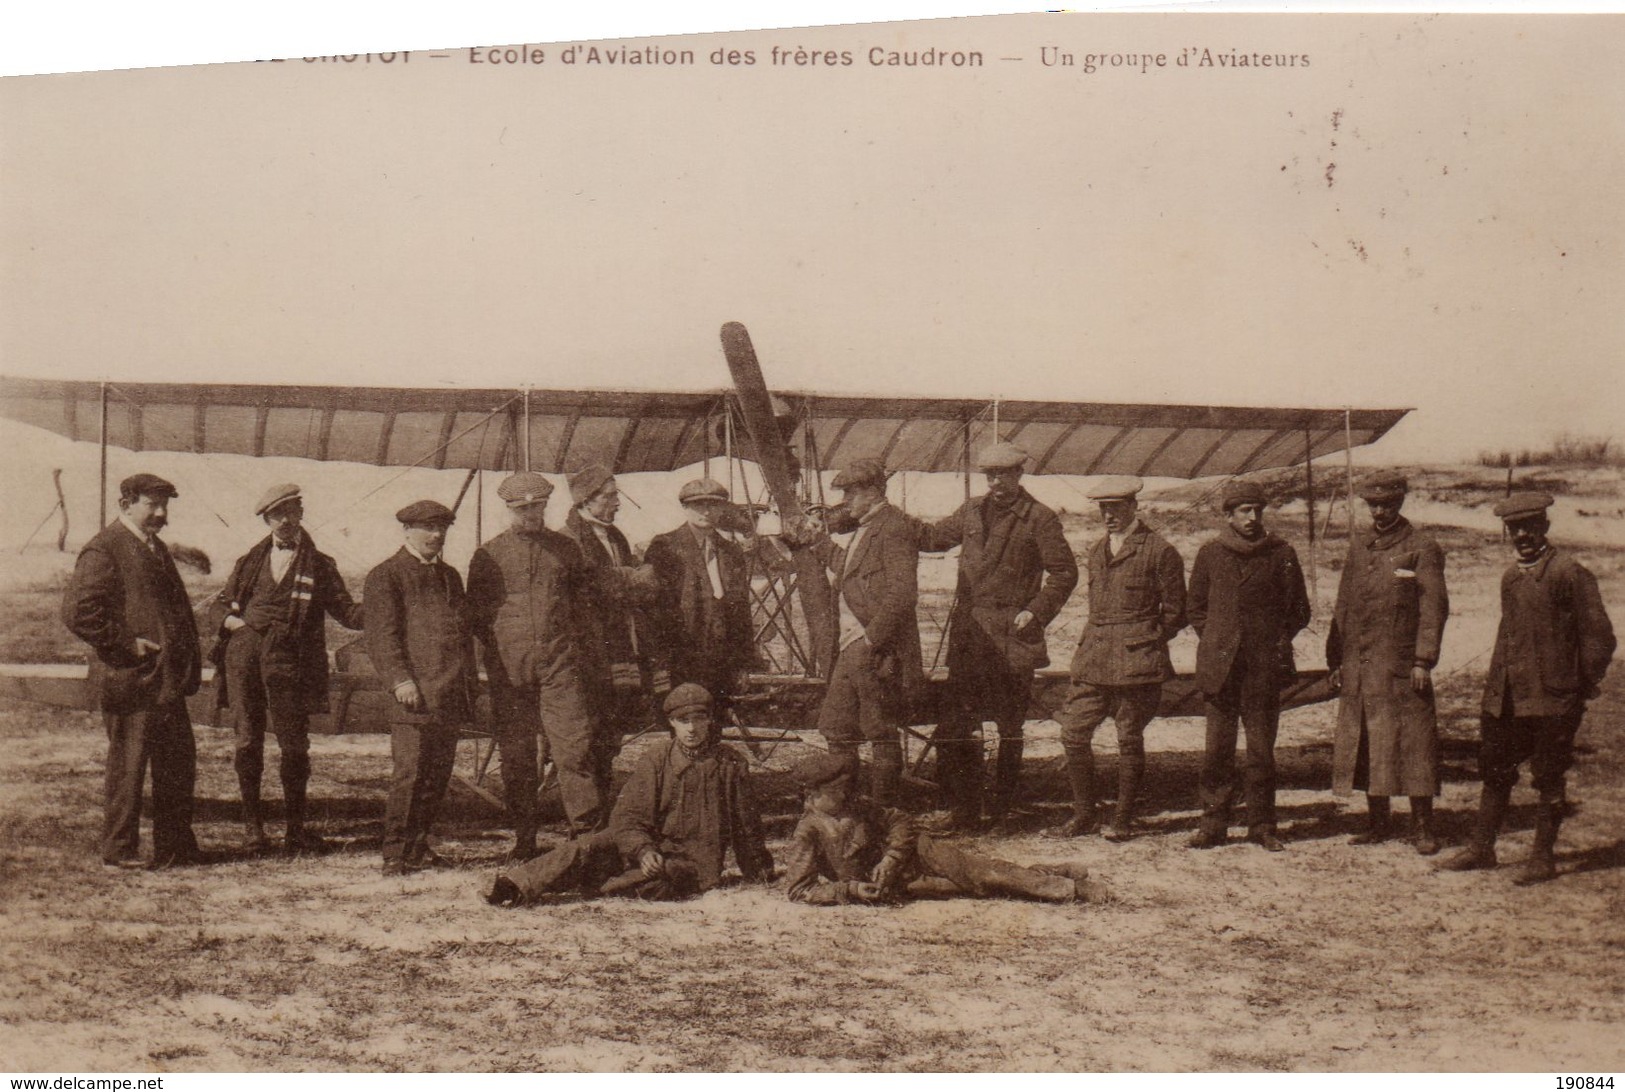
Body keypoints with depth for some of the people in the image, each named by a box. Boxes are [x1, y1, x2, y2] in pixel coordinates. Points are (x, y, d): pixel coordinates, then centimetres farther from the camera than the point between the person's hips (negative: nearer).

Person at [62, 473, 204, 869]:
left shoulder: (157, 549, 19)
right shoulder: (103, 550, -11)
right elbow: (77, 610, -21)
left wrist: (189, 660, 17)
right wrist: (127, 645, -19)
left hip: (166, 683, 9)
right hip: (129, 682, -9)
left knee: (179, 763, 12)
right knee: (127, 767, 0)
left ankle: (175, 847, 22)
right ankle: (119, 852, 12)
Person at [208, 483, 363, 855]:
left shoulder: (319, 566, 12)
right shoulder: (249, 562, 19)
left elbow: (346, 611, 4)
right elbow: (218, 605, 25)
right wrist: (228, 620, 2)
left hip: (287, 661, -2)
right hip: (243, 655, 2)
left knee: (294, 745, -3)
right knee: (247, 742, 1)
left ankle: (295, 828, 9)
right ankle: (252, 824, 11)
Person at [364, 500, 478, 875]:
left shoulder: (450, 576, 24)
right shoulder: (385, 576, 1)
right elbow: (381, 633, -8)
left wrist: (469, 686, 20)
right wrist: (399, 679, -18)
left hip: (452, 697, 7)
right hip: (415, 694, -7)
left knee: (438, 774, 8)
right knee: (410, 772, -10)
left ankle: (419, 846, 18)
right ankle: (395, 854, -5)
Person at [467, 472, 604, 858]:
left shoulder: (566, 548, 12)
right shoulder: (488, 555, 7)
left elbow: (581, 598, 20)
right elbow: (476, 610, 13)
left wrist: (573, 640, 8)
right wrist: (499, 647, 4)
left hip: (560, 660, 0)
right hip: (509, 665, 0)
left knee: (575, 744, -8)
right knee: (516, 752, 3)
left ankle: (587, 832, -1)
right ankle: (524, 838, 11)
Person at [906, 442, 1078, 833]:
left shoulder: (1039, 519, -3)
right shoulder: (971, 511, 13)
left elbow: (1064, 573, -3)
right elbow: (934, 537, 23)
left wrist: (1036, 612, -11)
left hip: (1012, 637, -4)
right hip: (968, 632, 4)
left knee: (1010, 728, 4)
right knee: (956, 723, 1)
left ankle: (1002, 810, 13)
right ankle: (963, 808, 10)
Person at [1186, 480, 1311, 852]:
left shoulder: (1281, 554, 4)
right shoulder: (1210, 553, 7)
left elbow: (1299, 611, 12)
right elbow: (1196, 607, 17)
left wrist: (1278, 642, 4)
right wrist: (1212, 644, 7)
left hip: (1265, 667, 0)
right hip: (1220, 667, 1)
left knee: (1262, 749, 3)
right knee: (1217, 749, 0)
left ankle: (1262, 826, 12)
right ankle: (1213, 825, 7)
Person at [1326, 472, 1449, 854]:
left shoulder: (1422, 547, -2)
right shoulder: (1358, 546, 14)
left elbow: (1434, 607, -7)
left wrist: (1424, 660, -15)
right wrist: (1336, 659, 12)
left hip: (1401, 665, -6)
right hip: (1359, 667, 6)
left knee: (1412, 744, -4)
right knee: (1364, 745, 9)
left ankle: (1422, 827, 2)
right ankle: (1377, 822, 19)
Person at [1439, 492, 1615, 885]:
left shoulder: (1568, 572, -11)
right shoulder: (1511, 574, 11)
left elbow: (1599, 635, -10)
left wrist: (1585, 686, -5)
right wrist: (1495, 677, 15)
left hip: (1551, 698, -7)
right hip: (1505, 697, 7)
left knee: (1548, 779, 4)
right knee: (1494, 771, 13)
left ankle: (1543, 857, 14)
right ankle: (1481, 848, 23)